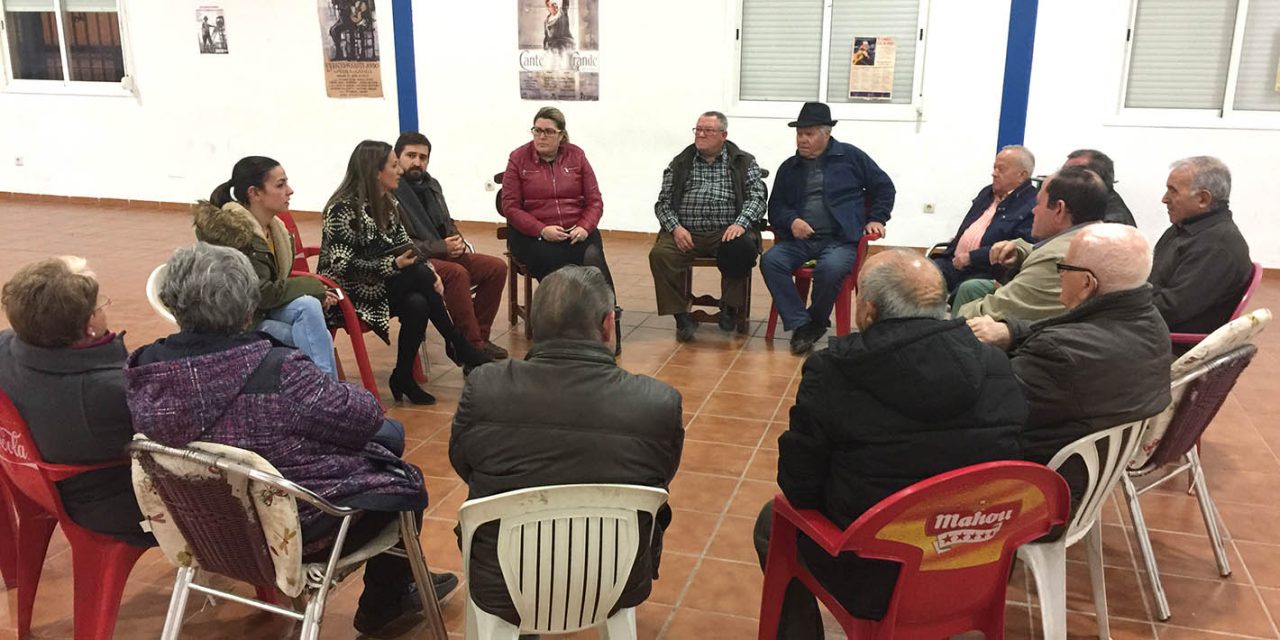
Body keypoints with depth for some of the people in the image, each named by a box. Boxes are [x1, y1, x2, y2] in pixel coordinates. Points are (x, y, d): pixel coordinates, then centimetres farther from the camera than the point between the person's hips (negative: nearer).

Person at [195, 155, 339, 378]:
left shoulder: (274, 229, 5)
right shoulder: (231, 232, -21)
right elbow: (258, 294, -23)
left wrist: (314, 293, -8)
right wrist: (312, 287, -13)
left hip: (262, 312, 7)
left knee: (309, 306, -21)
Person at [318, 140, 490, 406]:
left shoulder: (388, 203, 7)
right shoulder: (343, 209, -16)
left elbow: (405, 245, 9)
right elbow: (343, 266, -21)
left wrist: (430, 272, -10)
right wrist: (392, 265, -29)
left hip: (382, 284, 7)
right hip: (350, 291, -7)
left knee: (417, 305, -27)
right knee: (419, 276, -27)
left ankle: (404, 378, -12)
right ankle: (462, 351, -15)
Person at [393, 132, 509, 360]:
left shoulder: (431, 185, 15)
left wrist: (458, 242, 0)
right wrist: (442, 247, -20)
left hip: (444, 254, 9)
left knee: (496, 267, -7)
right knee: (457, 273, -34)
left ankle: (479, 336, -1)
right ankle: (471, 345, -25)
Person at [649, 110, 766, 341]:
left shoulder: (744, 163, 12)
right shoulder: (680, 164, 16)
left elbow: (757, 198, 2)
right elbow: (663, 203, 12)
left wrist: (741, 223, -18)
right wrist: (675, 227, -8)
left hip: (727, 232, -1)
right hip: (685, 234, 1)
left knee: (743, 247, -35)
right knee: (659, 254, -28)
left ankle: (730, 306, -10)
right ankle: (682, 316, -15)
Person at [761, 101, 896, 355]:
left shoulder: (850, 156, 9)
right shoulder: (789, 167, 17)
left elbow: (884, 187, 16)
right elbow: (775, 207, 16)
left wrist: (876, 219, 5)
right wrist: (791, 221, -5)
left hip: (840, 240, -3)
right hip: (799, 240, 3)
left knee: (830, 268, -36)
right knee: (770, 261, -26)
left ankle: (816, 321, -8)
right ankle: (800, 324, -20)